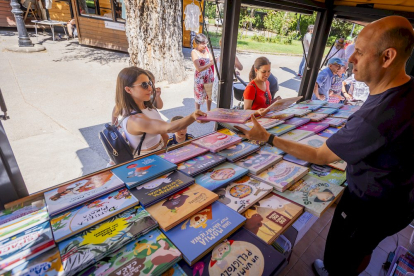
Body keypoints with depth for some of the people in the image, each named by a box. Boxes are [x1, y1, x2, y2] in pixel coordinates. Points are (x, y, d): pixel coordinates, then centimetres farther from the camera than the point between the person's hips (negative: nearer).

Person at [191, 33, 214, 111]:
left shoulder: (206, 49, -1)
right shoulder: (194, 52, -17)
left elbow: (211, 60, 9)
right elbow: (199, 69, -25)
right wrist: (210, 64, -33)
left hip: (209, 76, 5)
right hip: (200, 78, -5)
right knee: (199, 96, 8)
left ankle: (209, 111, 36)